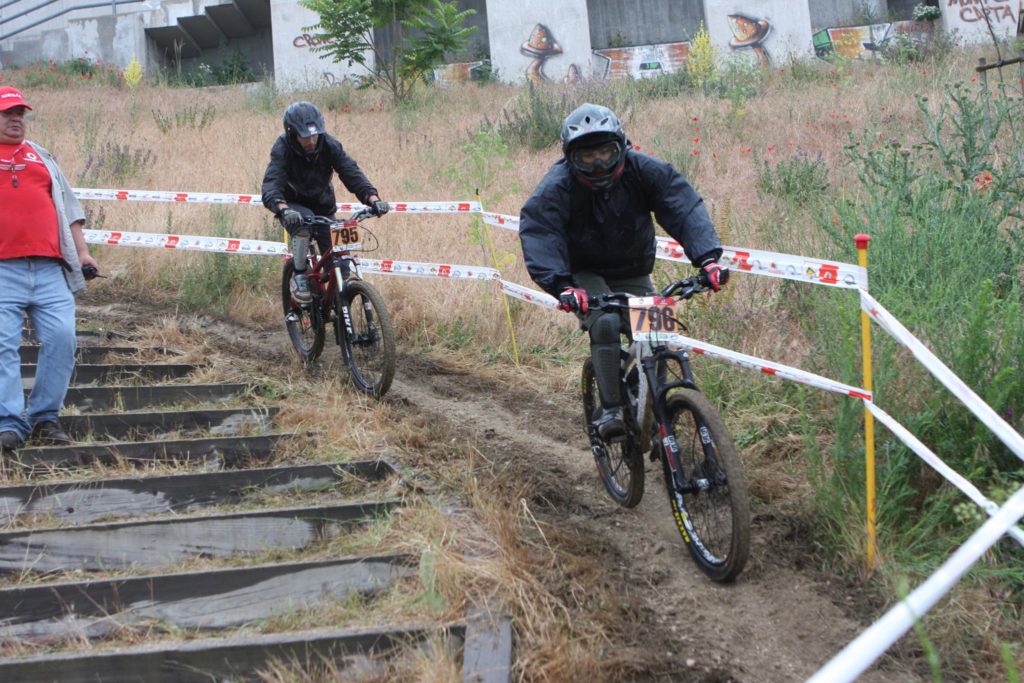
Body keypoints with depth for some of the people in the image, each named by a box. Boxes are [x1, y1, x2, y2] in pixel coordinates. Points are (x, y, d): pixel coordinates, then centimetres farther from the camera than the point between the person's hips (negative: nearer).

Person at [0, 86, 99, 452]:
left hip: (50, 269, 3)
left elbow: (68, 206, 24)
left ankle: (45, 418, 3)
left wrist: (82, 251, 15)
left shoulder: (41, 157, 24)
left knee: (62, 339, -8)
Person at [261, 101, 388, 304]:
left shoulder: (328, 145, -17)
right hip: (293, 207, -3)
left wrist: (373, 198, -41)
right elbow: (271, 185, -37)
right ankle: (299, 276, -21)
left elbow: (351, 172, -23)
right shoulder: (282, 149, -25)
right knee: (304, 221, -38)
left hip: (323, 207, 3)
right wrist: (283, 209, -58)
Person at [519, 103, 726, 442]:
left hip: (633, 274, 3)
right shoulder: (558, 187, -23)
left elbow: (684, 206, -24)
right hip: (586, 275, -3)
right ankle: (610, 410, -24)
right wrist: (561, 285, -50)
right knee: (606, 323, -29)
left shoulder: (643, 170, -17)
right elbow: (538, 233, -33)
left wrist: (707, 256, -40)